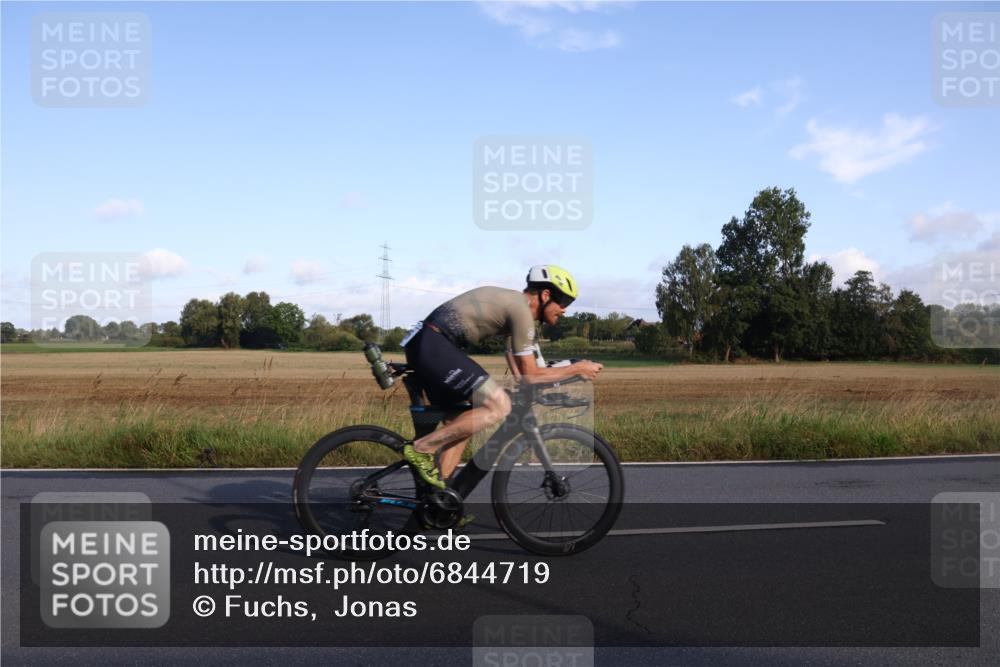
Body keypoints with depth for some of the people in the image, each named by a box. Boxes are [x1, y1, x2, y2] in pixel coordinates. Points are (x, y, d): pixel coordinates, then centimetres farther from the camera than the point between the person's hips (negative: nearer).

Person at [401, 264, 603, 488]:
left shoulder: (514, 301, 19)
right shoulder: (521, 309, -11)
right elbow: (530, 375, -9)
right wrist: (577, 369, 0)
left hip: (425, 345, 11)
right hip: (434, 346, -11)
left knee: (460, 424, 15)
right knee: (499, 407, -14)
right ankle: (422, 448, -10)